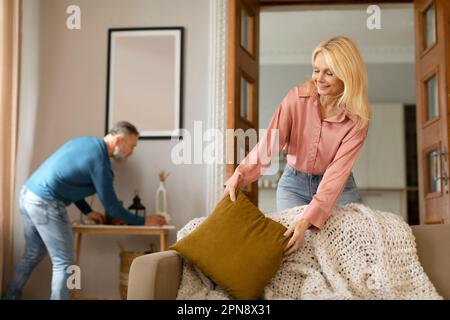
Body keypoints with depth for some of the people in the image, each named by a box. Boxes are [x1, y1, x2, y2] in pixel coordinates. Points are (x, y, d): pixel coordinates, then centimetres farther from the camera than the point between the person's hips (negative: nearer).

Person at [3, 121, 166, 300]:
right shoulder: (100, 161, -13)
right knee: (63, 262, 0)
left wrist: (87, 211, 21)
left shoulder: (85, 142, 13)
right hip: (45, 204, -9)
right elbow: (111, 206, -7)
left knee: (33, 255, 22)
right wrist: (143, 222, 3)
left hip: (28, 195, 10)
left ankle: (10, 296, 32)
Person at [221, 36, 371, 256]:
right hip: (293, 183, 0)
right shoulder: (297, 97, -15)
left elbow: (337, 172, -26)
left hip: (337, 187, 0)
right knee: (289, 241, -7)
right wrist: (238, 177, -41)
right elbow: (269, 144, -24)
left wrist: (308, 219, -37)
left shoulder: (358, 118, -18)